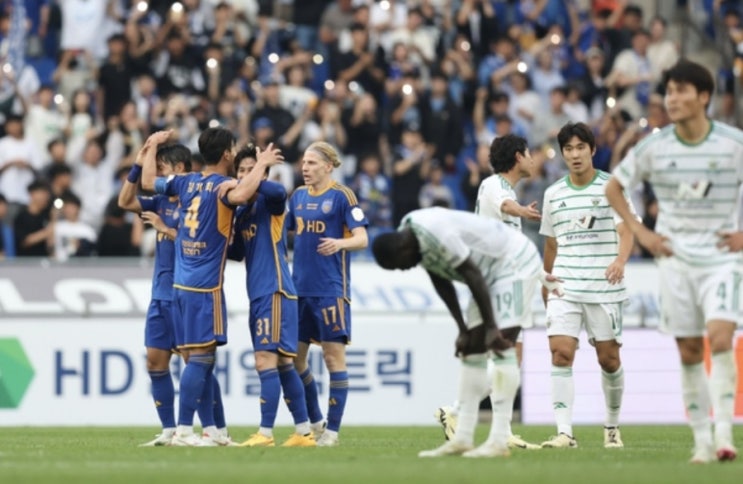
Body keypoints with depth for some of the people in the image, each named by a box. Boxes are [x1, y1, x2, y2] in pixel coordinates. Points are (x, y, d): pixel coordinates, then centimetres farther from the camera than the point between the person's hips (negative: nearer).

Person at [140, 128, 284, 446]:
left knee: (202, 359, 11)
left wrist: (153, 145, 37)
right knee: (200, 358, -9)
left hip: (181, 284, 8)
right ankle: (183, 430, -13)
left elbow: (148, 181, 25)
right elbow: (240, 195, -34)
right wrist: (261, 165, -21)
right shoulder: (221, 186, -10)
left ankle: (210, 429, 13)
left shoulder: (186, 183, 10)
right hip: (205, 286, -8)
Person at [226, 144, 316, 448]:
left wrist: (252, 182, -28)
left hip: (275, 292, -9)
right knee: (283, 364, 11)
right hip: (258, 295, 9)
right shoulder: (241, 212, 18)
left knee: (266, 361, -13)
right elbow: (237, 253, 24)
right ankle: (304, 431, 16)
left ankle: (265, 433, -15)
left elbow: (278, 192, -32)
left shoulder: (269, 201, -7)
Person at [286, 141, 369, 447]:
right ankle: (314, 422, 23)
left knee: (333, 356, -4)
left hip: (331, 290, -7)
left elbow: (362, 238, -11)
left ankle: (332, 429, 0)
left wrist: (339, 243, -30)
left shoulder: (341, 196, -6)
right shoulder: (298, 196, 12)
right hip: (300, 289, 7)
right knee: (294, 357, 9)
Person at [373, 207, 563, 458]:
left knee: (502, 346, -19)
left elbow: (473, 276, -28)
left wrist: (491, 327, -25)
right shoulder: (411, 236, -1)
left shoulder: (435, 232, -31)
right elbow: (441, 284, 6)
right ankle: (462, 439, 7)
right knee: (472, 349, 6)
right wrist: (463, 330, 3)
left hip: (516, 262, -10)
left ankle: (499, 441, -22)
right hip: (493, 270, 10)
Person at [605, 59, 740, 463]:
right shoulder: (654, 147, -2)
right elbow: (613, 187, 12)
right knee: (689, 351, 2)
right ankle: (701, 440, 9)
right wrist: (640, 232, 4)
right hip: (676, 258, 2)